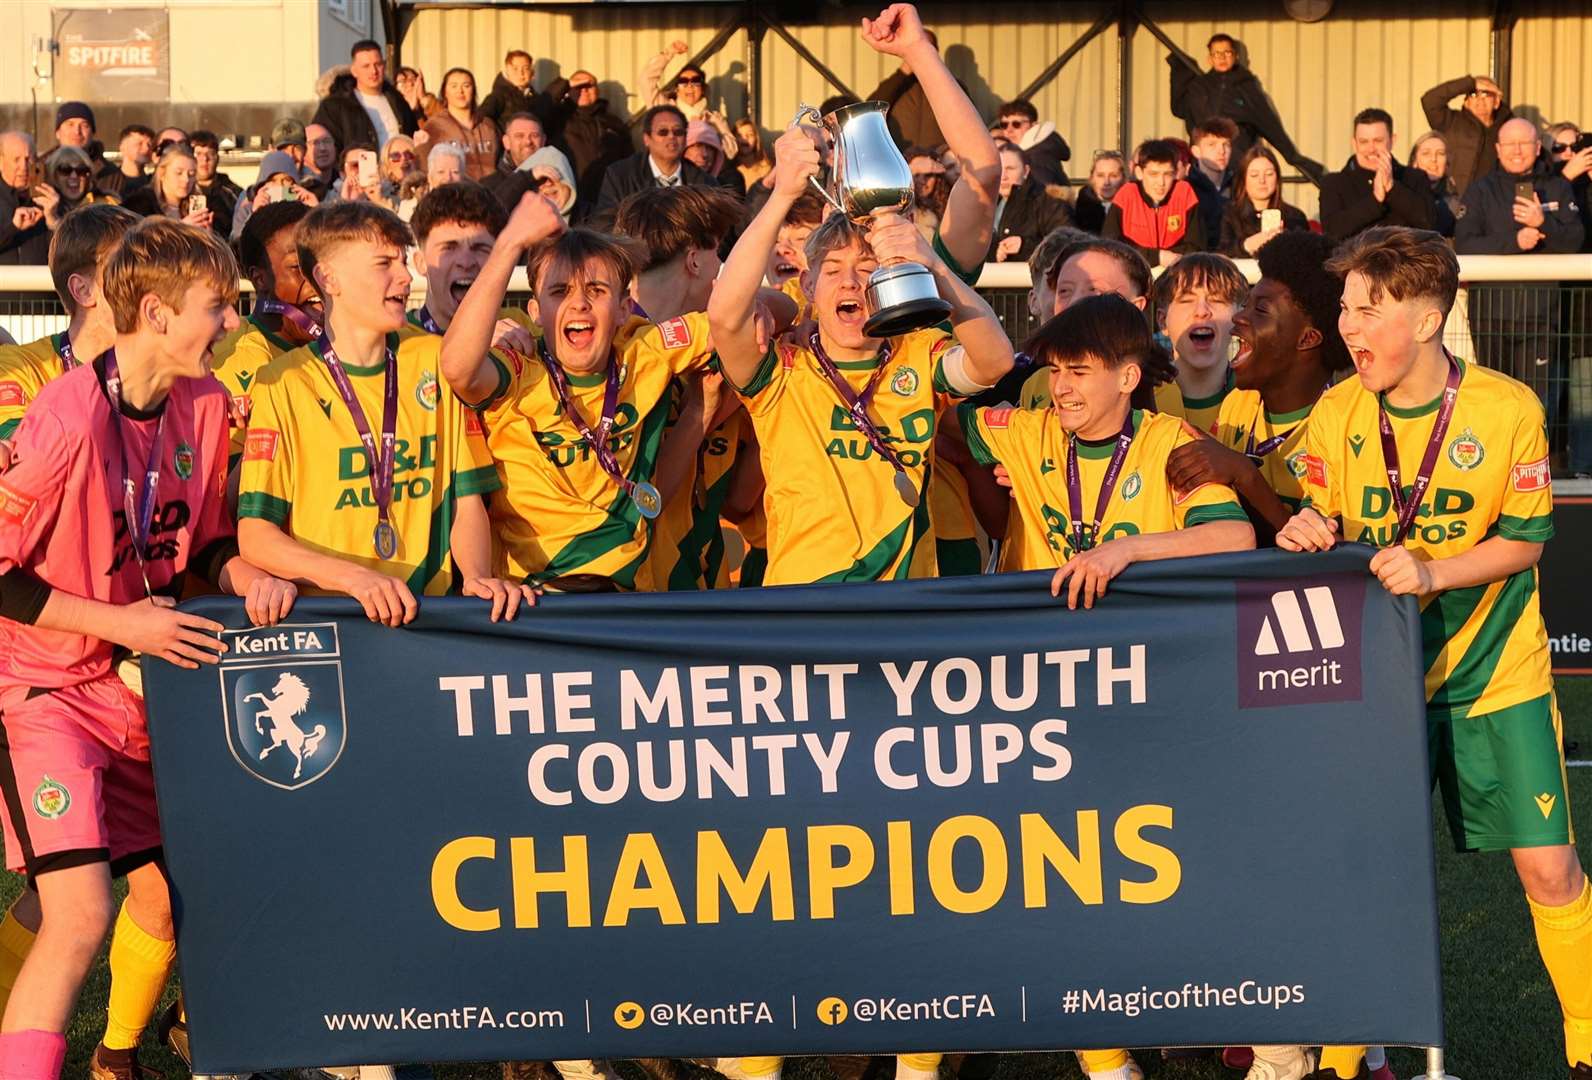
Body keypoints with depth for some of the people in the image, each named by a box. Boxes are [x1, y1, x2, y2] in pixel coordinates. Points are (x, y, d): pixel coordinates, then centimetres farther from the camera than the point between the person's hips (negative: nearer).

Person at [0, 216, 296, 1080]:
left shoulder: (204, 404, 0)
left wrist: (244, 574, -8)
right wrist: (122, 624, -18)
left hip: (145, 683, 7)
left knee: (165, 894, 13)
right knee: (81, 912, -20)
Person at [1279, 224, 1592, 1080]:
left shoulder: (1508, 409, -12)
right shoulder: (1335, 415, -5)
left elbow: (1522, 542, -10)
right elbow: (1324, 531, 2)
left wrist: (1432, 573, -25)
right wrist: (1307, 536, -22)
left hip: (1496, 676, -2)